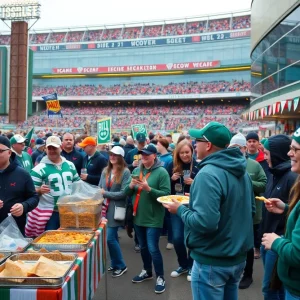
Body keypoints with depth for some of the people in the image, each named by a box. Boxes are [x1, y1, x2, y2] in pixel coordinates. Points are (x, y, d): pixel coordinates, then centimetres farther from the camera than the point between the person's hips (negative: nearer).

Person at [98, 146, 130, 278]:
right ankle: (114, 264, 28)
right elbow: (100, 188, 12)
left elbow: (123, 193, -14)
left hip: (116, 209, -6)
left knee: (110, 238, -6)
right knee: (113, 237, 14)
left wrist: (105, 193, -14)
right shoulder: (105, 171, 9)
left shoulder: (125, 172, -9)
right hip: (105, 207, 6)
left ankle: (121, 265, 11)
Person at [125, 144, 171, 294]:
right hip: (138, 216, 6)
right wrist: (131, 185, -14)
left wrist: (148, 188, -27)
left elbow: (166, 194, -17)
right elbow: (127, 193, 7)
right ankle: (147, 271, 38)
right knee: (143, 247, 19)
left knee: (153, 248, -4)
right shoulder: (136, 171, 6)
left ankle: (160, 277, 15)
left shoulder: (161, 172, -11)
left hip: (153, 218, -6)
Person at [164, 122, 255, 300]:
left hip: (212, 261, -8)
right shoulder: (241, 171, 4)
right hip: (238, 257, 8)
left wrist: (180, 210, -13)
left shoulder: (208, 174, -24)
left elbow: (205, 222, -32)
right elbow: (251, 210, 14)